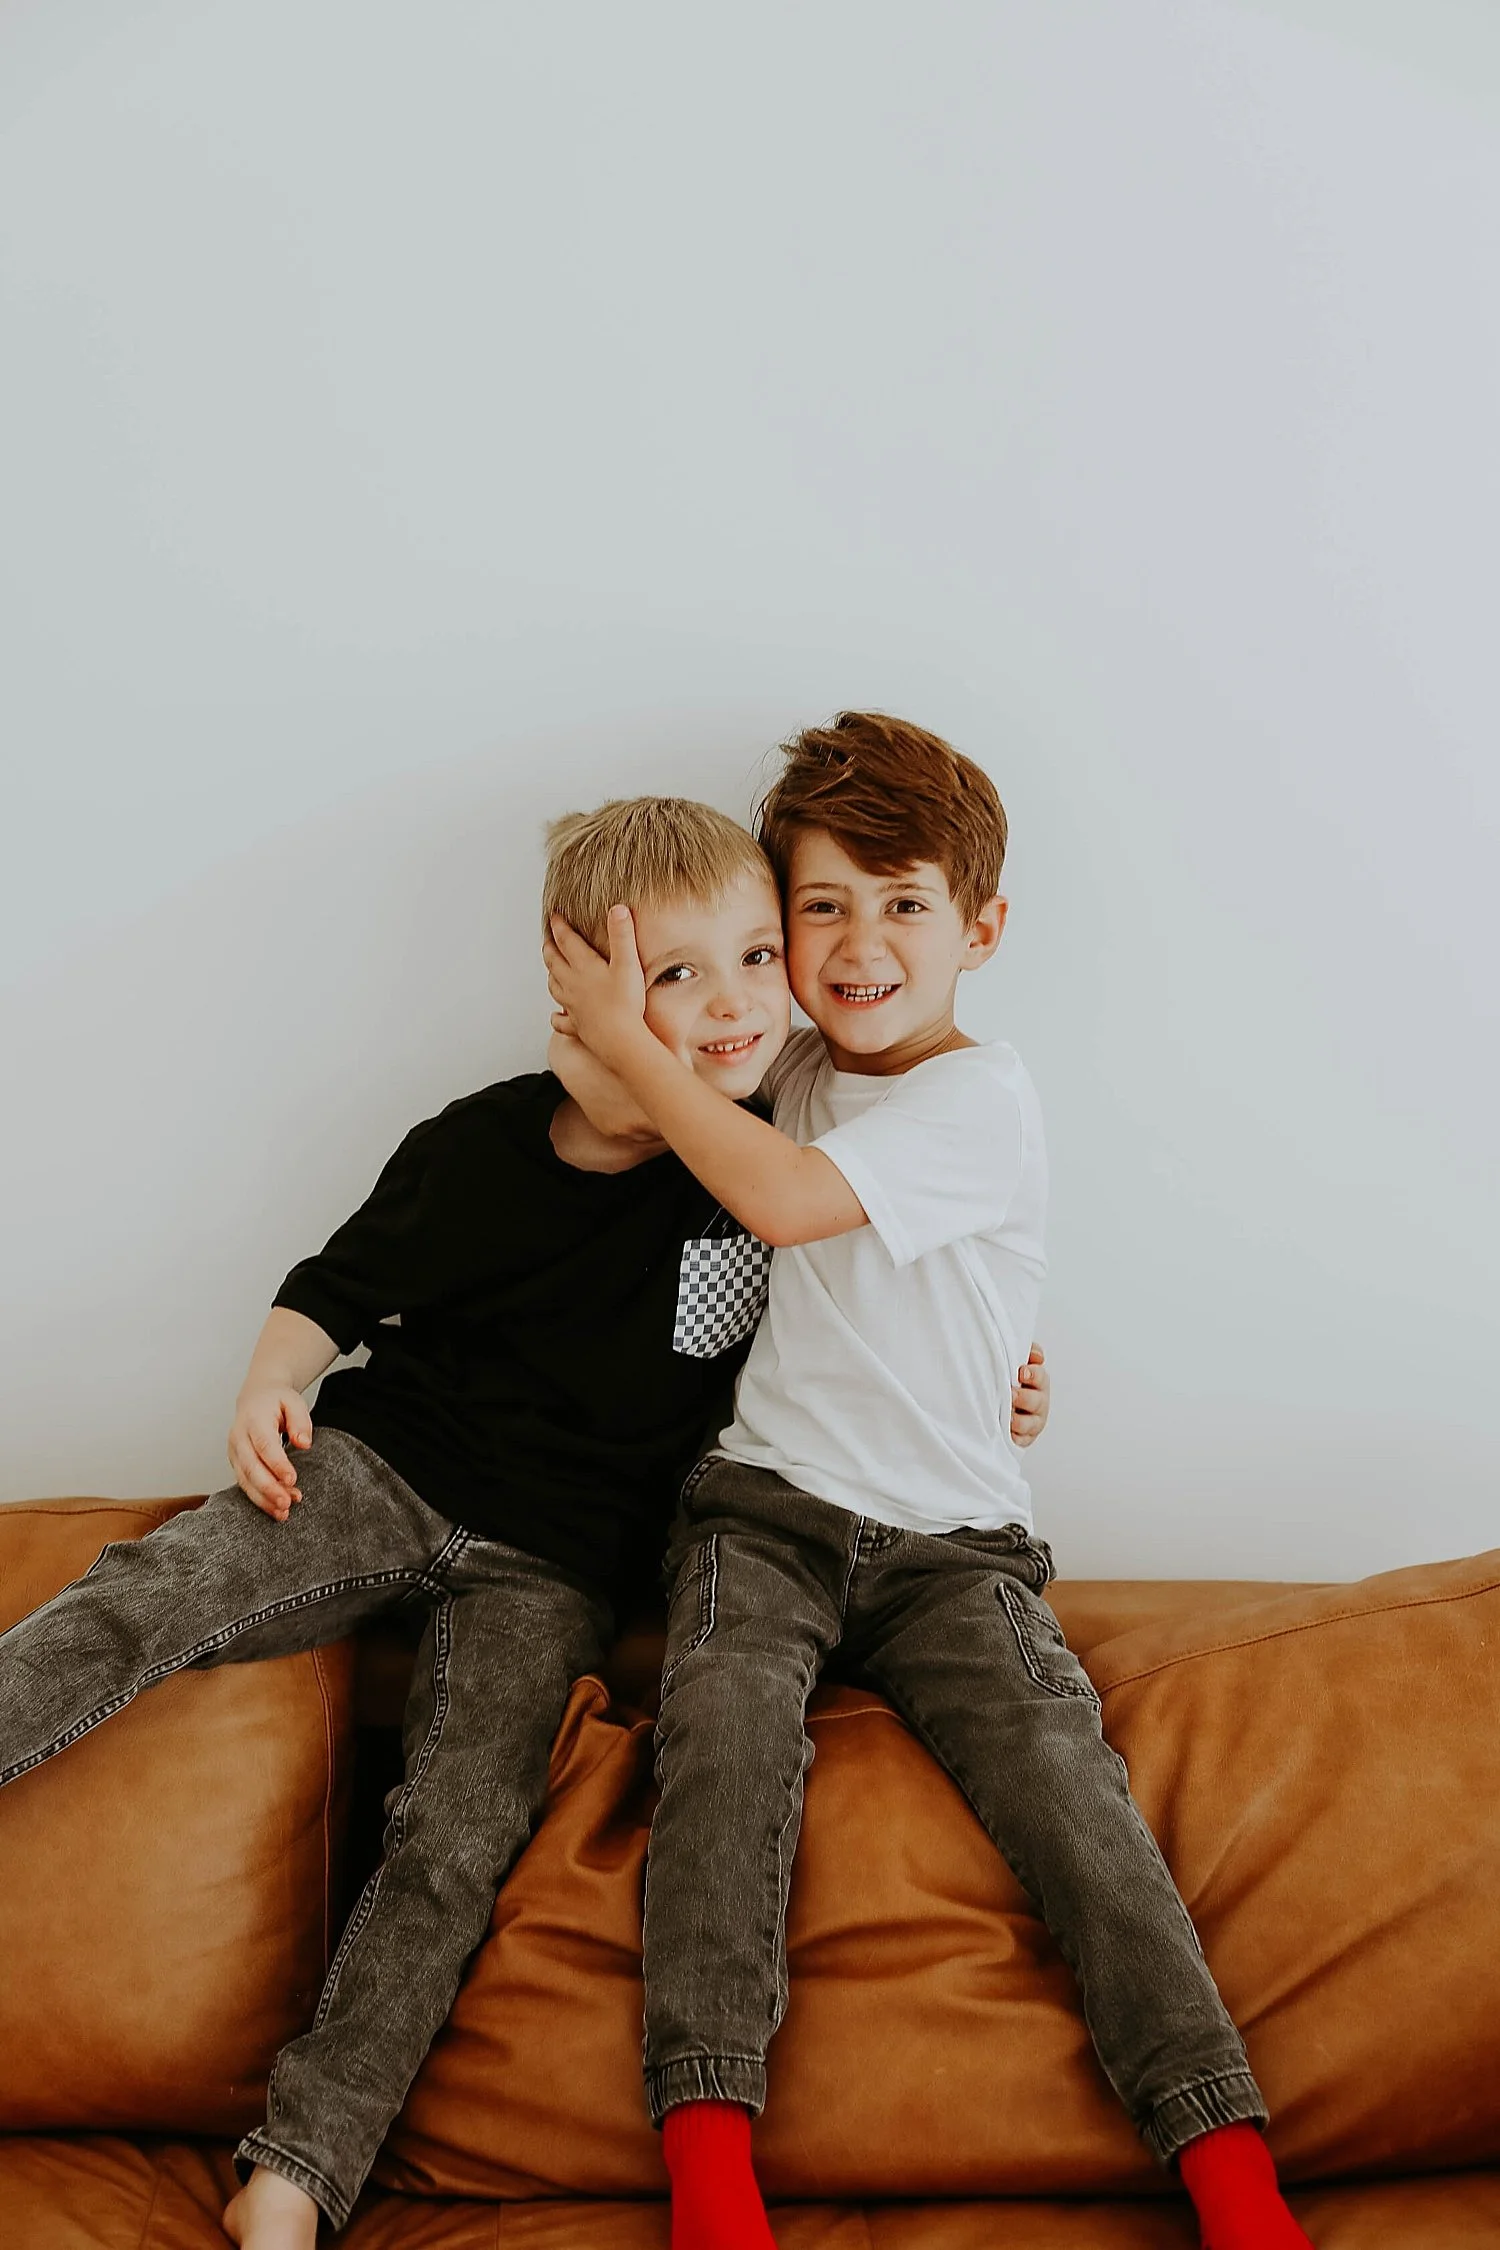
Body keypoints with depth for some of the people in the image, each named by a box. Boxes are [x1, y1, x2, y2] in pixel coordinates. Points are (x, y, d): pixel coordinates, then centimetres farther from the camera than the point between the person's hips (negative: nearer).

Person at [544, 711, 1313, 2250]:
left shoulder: (982, 1098, -6)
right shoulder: (797, 1072, 13)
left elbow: (788, 1200, -21)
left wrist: (628, 1042, -12)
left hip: (948, 1538, -3)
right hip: (767, 1502, 3)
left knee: (1054, 1759, -26)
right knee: (728, 1709, -27)